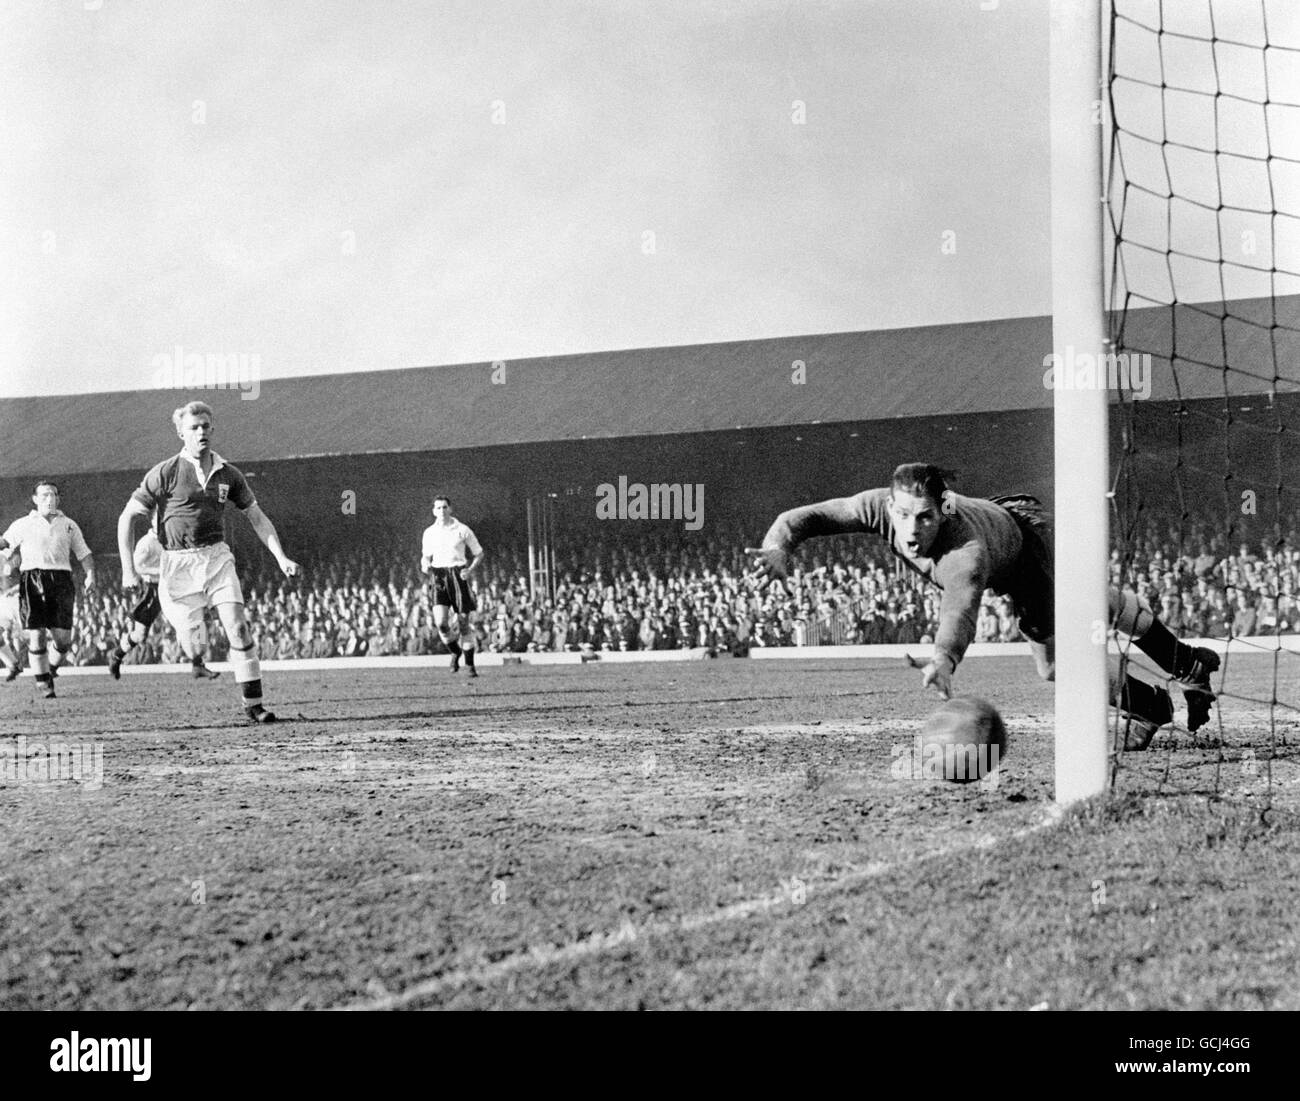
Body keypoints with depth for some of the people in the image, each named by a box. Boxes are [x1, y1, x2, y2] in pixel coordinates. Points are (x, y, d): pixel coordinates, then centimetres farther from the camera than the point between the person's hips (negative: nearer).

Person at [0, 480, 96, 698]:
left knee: (63, 639, -5)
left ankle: (51, 669, 23)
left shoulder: (68, 525, 20)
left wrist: (90, 575, -1)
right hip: (31, 580, -1)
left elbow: (84, 553, 17)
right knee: (36, 637, -9)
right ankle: (44, 685, 1)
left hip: (60, 580, 2)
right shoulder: (23, 525, 16)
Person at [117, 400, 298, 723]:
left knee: (238, 626, -12)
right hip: (178, 562, -2)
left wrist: (281, 558, 4)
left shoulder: (228, 474, 7)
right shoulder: (166, 473, -5)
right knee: (191, 644, -8)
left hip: (216, 557, 3)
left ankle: (253, 705, -8)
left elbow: (257, 517, 15)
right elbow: (127, 517, -1)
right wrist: (128, 570, -8)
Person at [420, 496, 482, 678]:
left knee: (463, 623, -1)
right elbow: (426, 556, 21)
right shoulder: (429, 533, 9)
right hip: (439, 577, 2)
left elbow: (479, 554, 8)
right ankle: (455, 652, 13)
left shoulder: (462, 530, 1)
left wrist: (470, 570, -9)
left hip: (458, 576, -1)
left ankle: (470, 665, 11)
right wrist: (425, 566, -2)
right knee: (440, 623, -16)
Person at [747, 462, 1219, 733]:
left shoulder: (966, 548, -52)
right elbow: (802, 517, -36)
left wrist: (943, 660, -90)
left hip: (1027, 543, -6)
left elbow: (961, 605, -71)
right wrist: (778, 548, -58)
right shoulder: (881, 506, -37)